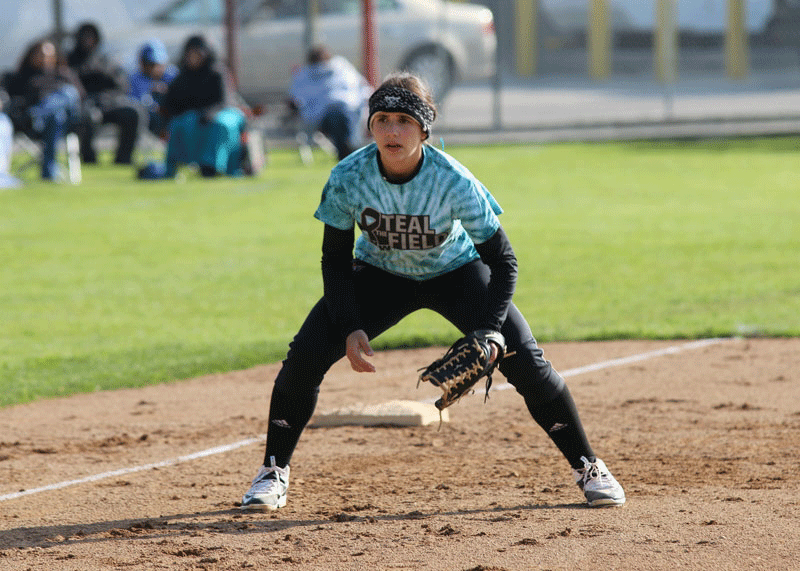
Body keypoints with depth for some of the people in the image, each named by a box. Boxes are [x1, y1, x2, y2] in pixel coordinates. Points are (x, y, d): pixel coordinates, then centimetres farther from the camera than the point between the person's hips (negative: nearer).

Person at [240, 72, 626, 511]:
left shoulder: (454, 183, -32)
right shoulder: (349, 178, -27)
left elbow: (503, 263, -23)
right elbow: (335, 261, -13)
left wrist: (487, 334, -35)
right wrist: (350, 328, -25)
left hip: (456, 273, -2)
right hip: (379, 275, 2)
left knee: (525, 362, -15)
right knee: (306, 355, -15)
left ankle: (587, 468, 4)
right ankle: (274, 473, 3)